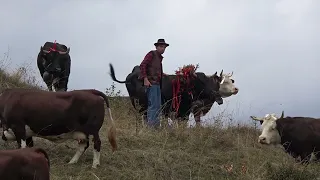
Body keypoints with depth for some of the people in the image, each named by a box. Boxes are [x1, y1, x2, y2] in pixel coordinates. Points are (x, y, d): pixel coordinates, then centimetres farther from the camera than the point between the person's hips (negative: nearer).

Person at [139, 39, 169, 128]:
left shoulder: (160, 57, 20)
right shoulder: (151, 54, -6)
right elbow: (142, 65, -16)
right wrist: (145, 79, -22)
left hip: (157, 84, 9)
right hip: (151, 83, -9)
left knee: (158, 106, 10)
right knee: (153, 105, -12)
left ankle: (155, 125, 15)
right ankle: (150, 125, -11)